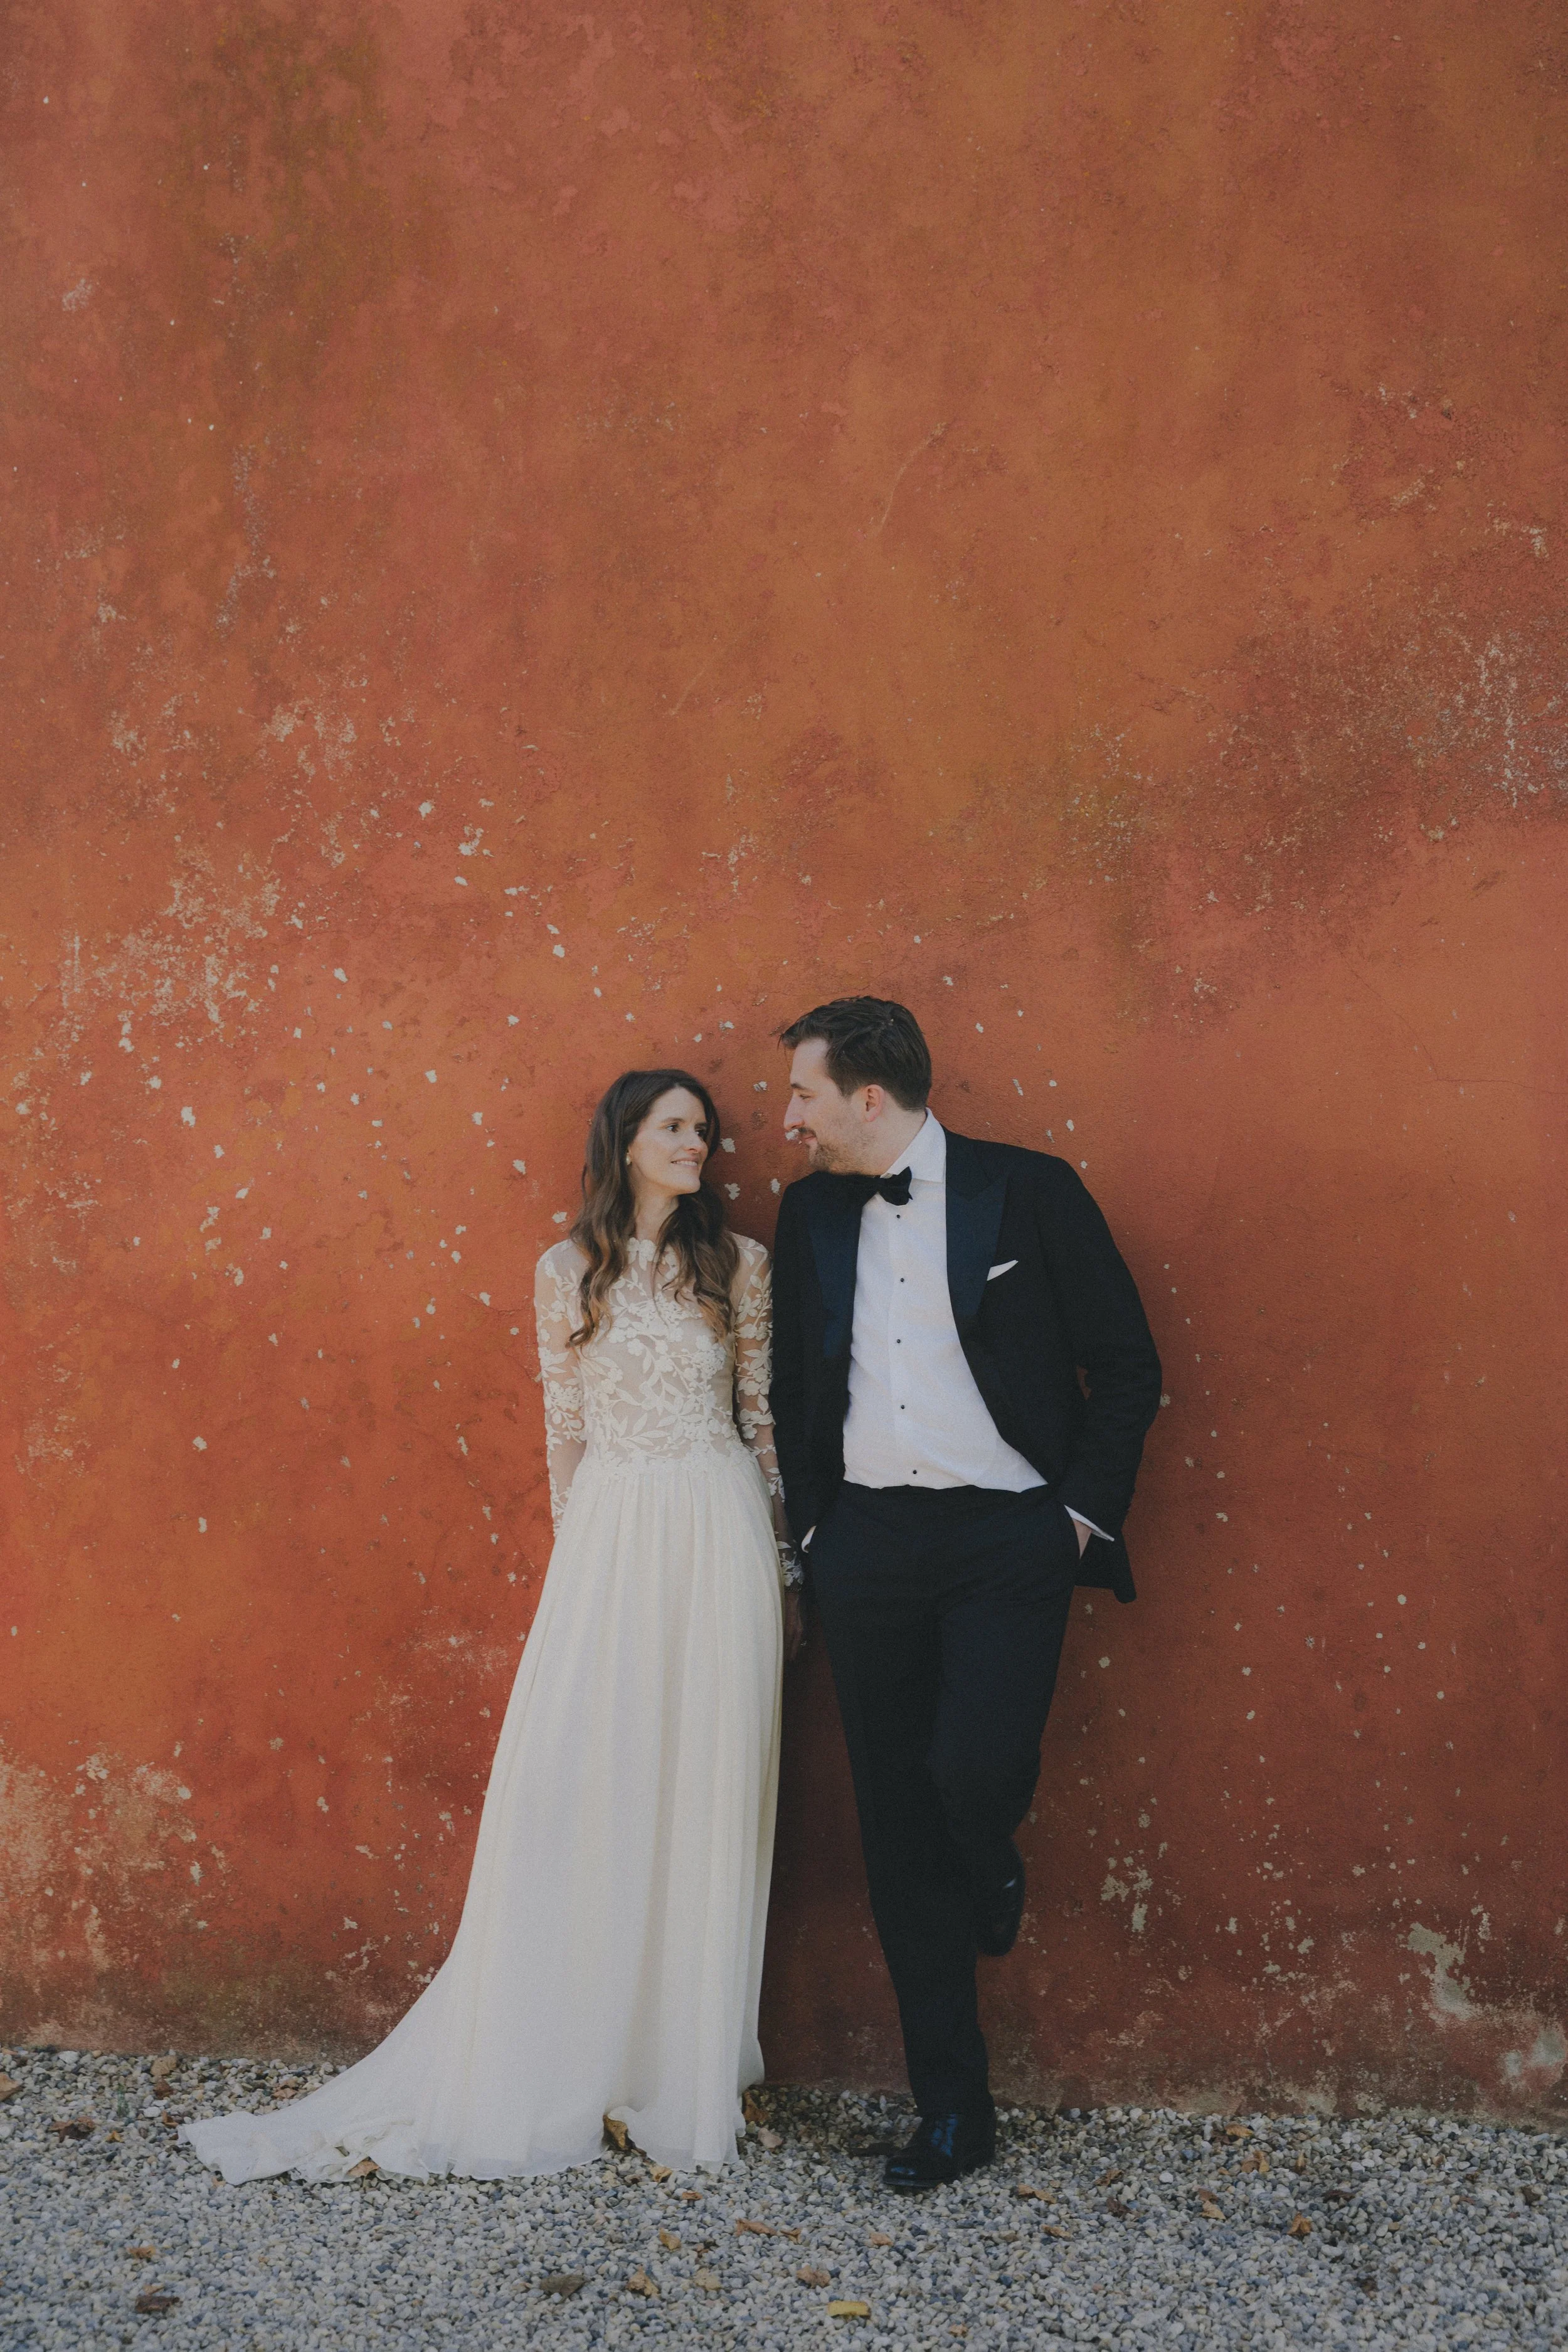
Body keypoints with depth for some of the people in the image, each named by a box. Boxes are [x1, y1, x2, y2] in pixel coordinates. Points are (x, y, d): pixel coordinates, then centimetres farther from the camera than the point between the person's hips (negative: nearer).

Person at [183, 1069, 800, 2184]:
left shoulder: (739, 1262, 4)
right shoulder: (567, 1272, 5)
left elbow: (763, 1415, 6)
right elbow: (565, 1430, 9)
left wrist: (780, 1562, 6)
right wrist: (581, 1552, 9)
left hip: (719, 1538, 0)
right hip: (610, 1542, 0)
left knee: (706, 1791, 3)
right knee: (574, 1782, -1)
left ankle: (686, 2064, 18)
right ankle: (542, 2069, 13)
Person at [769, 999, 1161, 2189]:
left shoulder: (1031, 1190, -4)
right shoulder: (812, 1210, 9)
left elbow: (1127, 1363, 0)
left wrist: (1084, 1511, -5)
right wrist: (811, 1528, 9)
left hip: (1009, 1538, -4)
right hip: (868, 1542, 4)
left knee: (974, 1767, -23)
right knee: (900, 1829, 6)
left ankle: (995, 1866, 18)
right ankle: (954, 2111, 21)